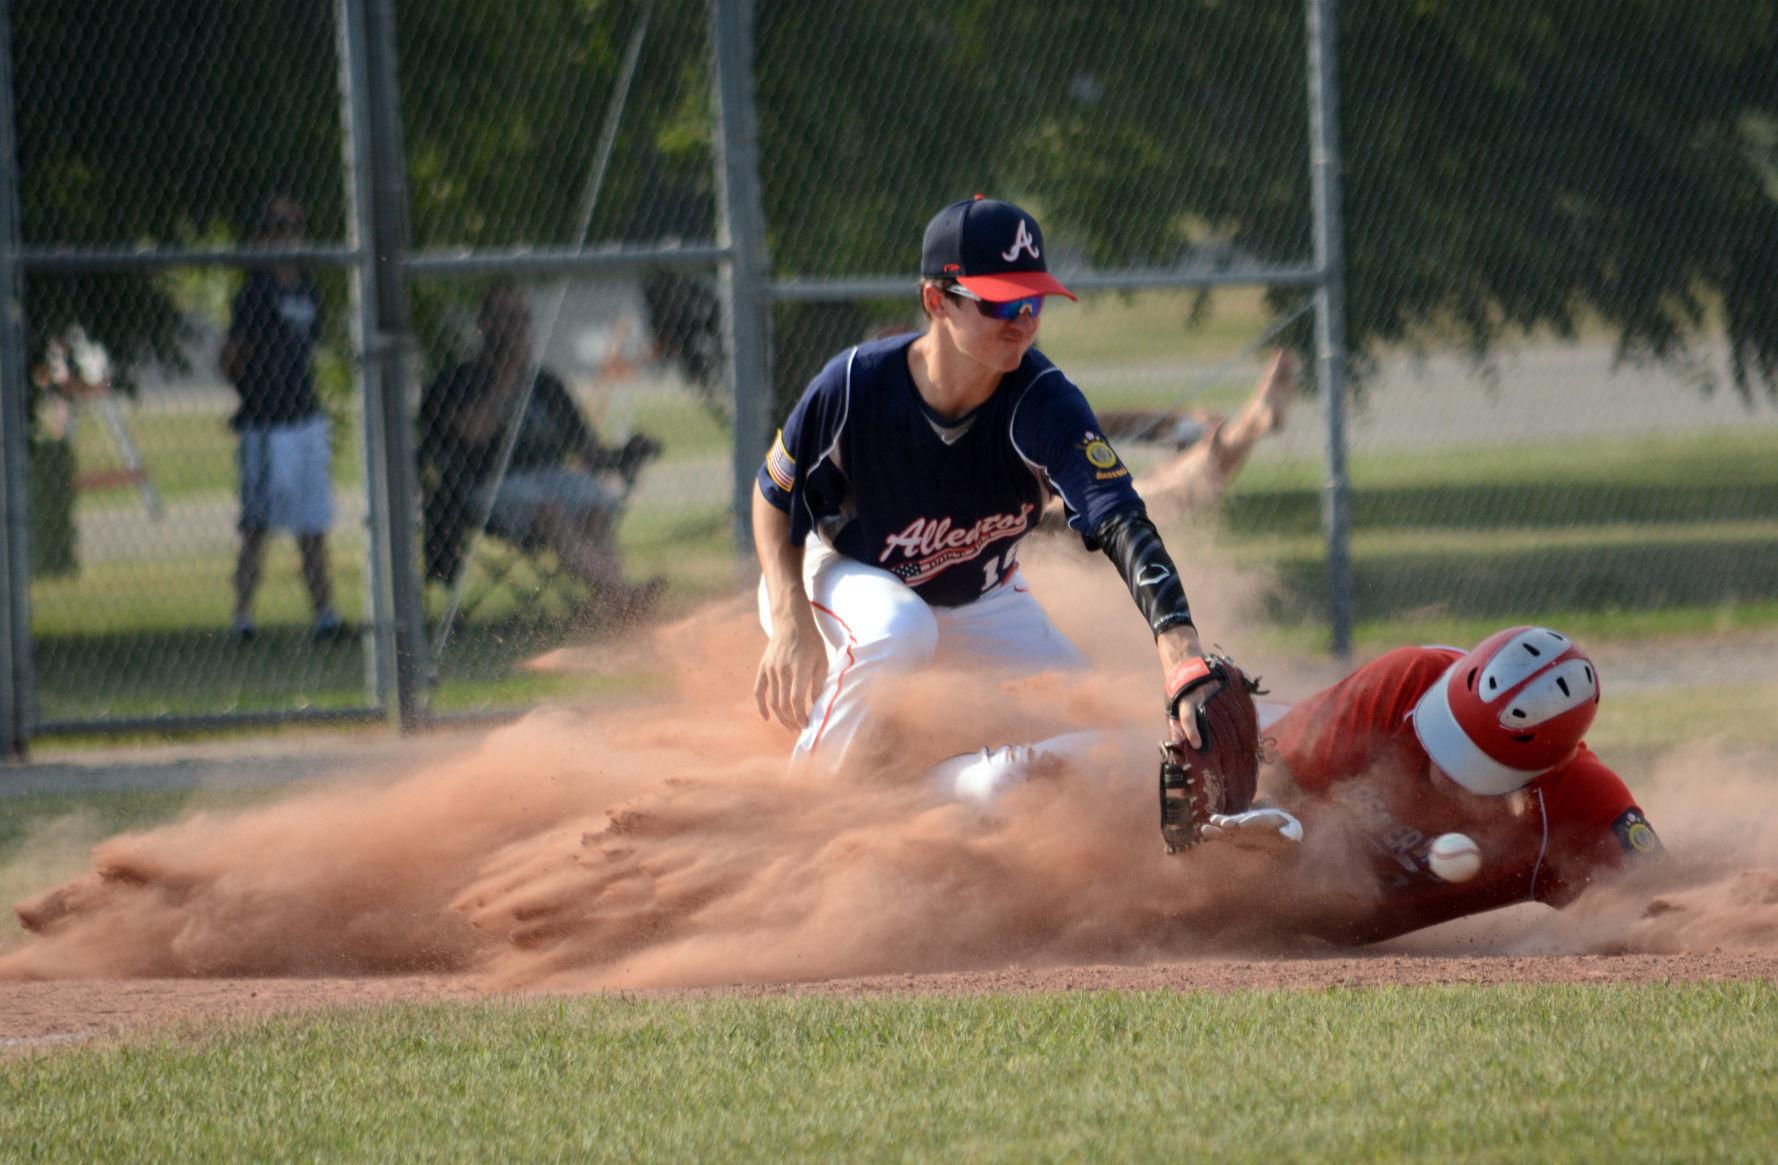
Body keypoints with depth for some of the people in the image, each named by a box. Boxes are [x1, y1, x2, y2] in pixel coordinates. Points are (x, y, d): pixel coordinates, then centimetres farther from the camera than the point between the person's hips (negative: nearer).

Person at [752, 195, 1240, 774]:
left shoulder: (1045, 404, -31)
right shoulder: (854, 385, -30)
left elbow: (1122, 525, -45)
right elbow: (774, 497, -12)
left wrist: (1184, 665, -60)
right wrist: (790, 626, -27)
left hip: (978, 600, 3)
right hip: (844, 573, -3)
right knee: (896, 632, -37)